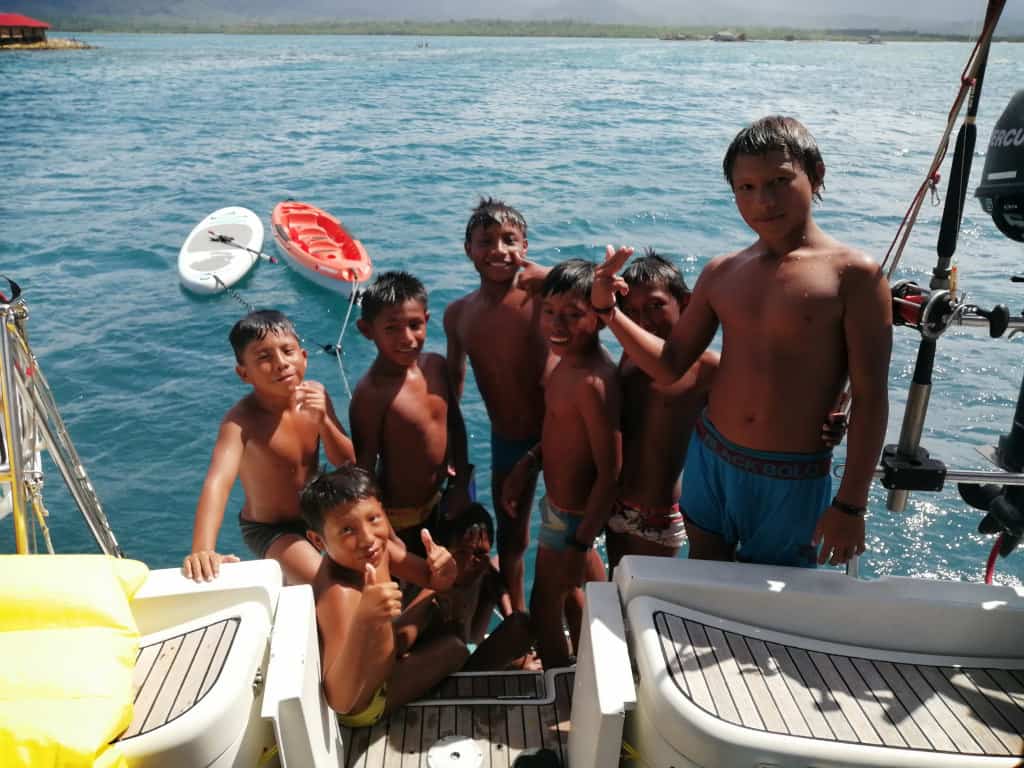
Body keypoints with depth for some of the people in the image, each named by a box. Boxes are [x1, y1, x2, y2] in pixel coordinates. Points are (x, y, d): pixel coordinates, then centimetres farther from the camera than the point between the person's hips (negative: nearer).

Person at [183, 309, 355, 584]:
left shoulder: (315, 394, -12)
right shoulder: (241, 421, -27)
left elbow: (347, 463, -8)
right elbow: (218, 481, -43)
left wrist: (323, 421, -27)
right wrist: (202, 550, -59)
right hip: (269, 529, -5)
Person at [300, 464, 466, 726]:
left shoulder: (378, 547, -17)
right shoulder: (339, 594, -40)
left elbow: (435, 582, -4)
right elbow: (340, 701, -45)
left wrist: (442, 570, -28)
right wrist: (363, 621, -58)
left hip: (377, 658, 7)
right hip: (359, 705, -7)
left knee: (439, 598, 16)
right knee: (453, 648, 2)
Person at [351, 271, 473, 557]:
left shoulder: (436, 366, -6)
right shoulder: (371, 393, -26)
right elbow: (364, 466, -22)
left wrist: (461, 484, 9)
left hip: (438, 502, 7)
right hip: (399, 518, -7)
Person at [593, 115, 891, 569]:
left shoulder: (853, 276, -12)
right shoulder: (721, 273, 2)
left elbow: (870, 400, -12)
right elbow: (670, 365, 6)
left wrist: (850, 505, -13)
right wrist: (607, 310, -6)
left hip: (792, 481, -4)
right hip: (709, 461, 4)